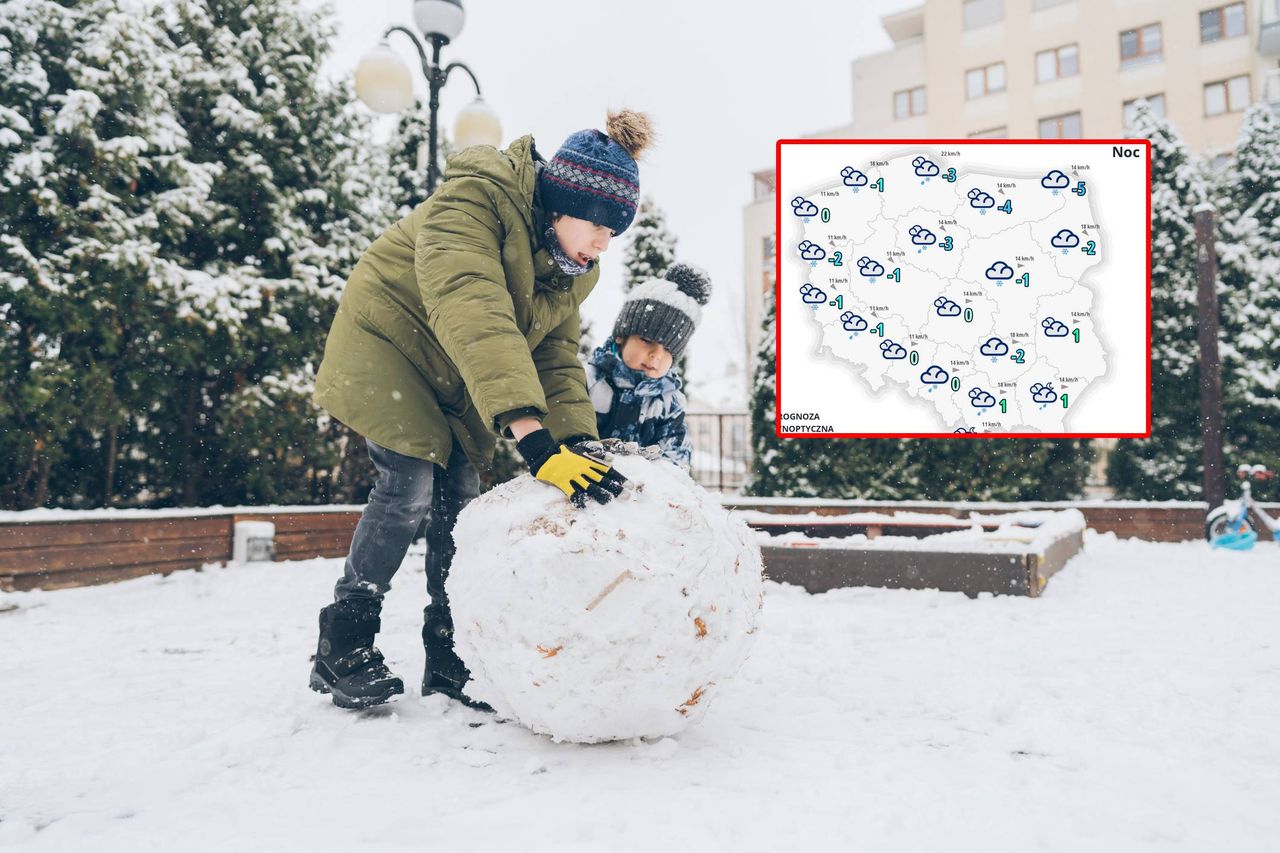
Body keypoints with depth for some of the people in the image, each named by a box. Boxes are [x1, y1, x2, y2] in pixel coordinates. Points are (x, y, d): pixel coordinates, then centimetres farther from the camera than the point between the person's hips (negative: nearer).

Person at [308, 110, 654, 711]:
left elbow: (557, 356, -9)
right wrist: (532, 435, -56)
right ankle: (341, 647, -4)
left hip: (459, 380, 7)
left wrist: (577, 440, -27)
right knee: (411, 483, -18)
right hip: (389, 342, -6)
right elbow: (475, 317, -46)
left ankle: (449, 660, 8)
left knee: (460, 494, -2)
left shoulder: (571, 267, -6)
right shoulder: (471, 203, -31)